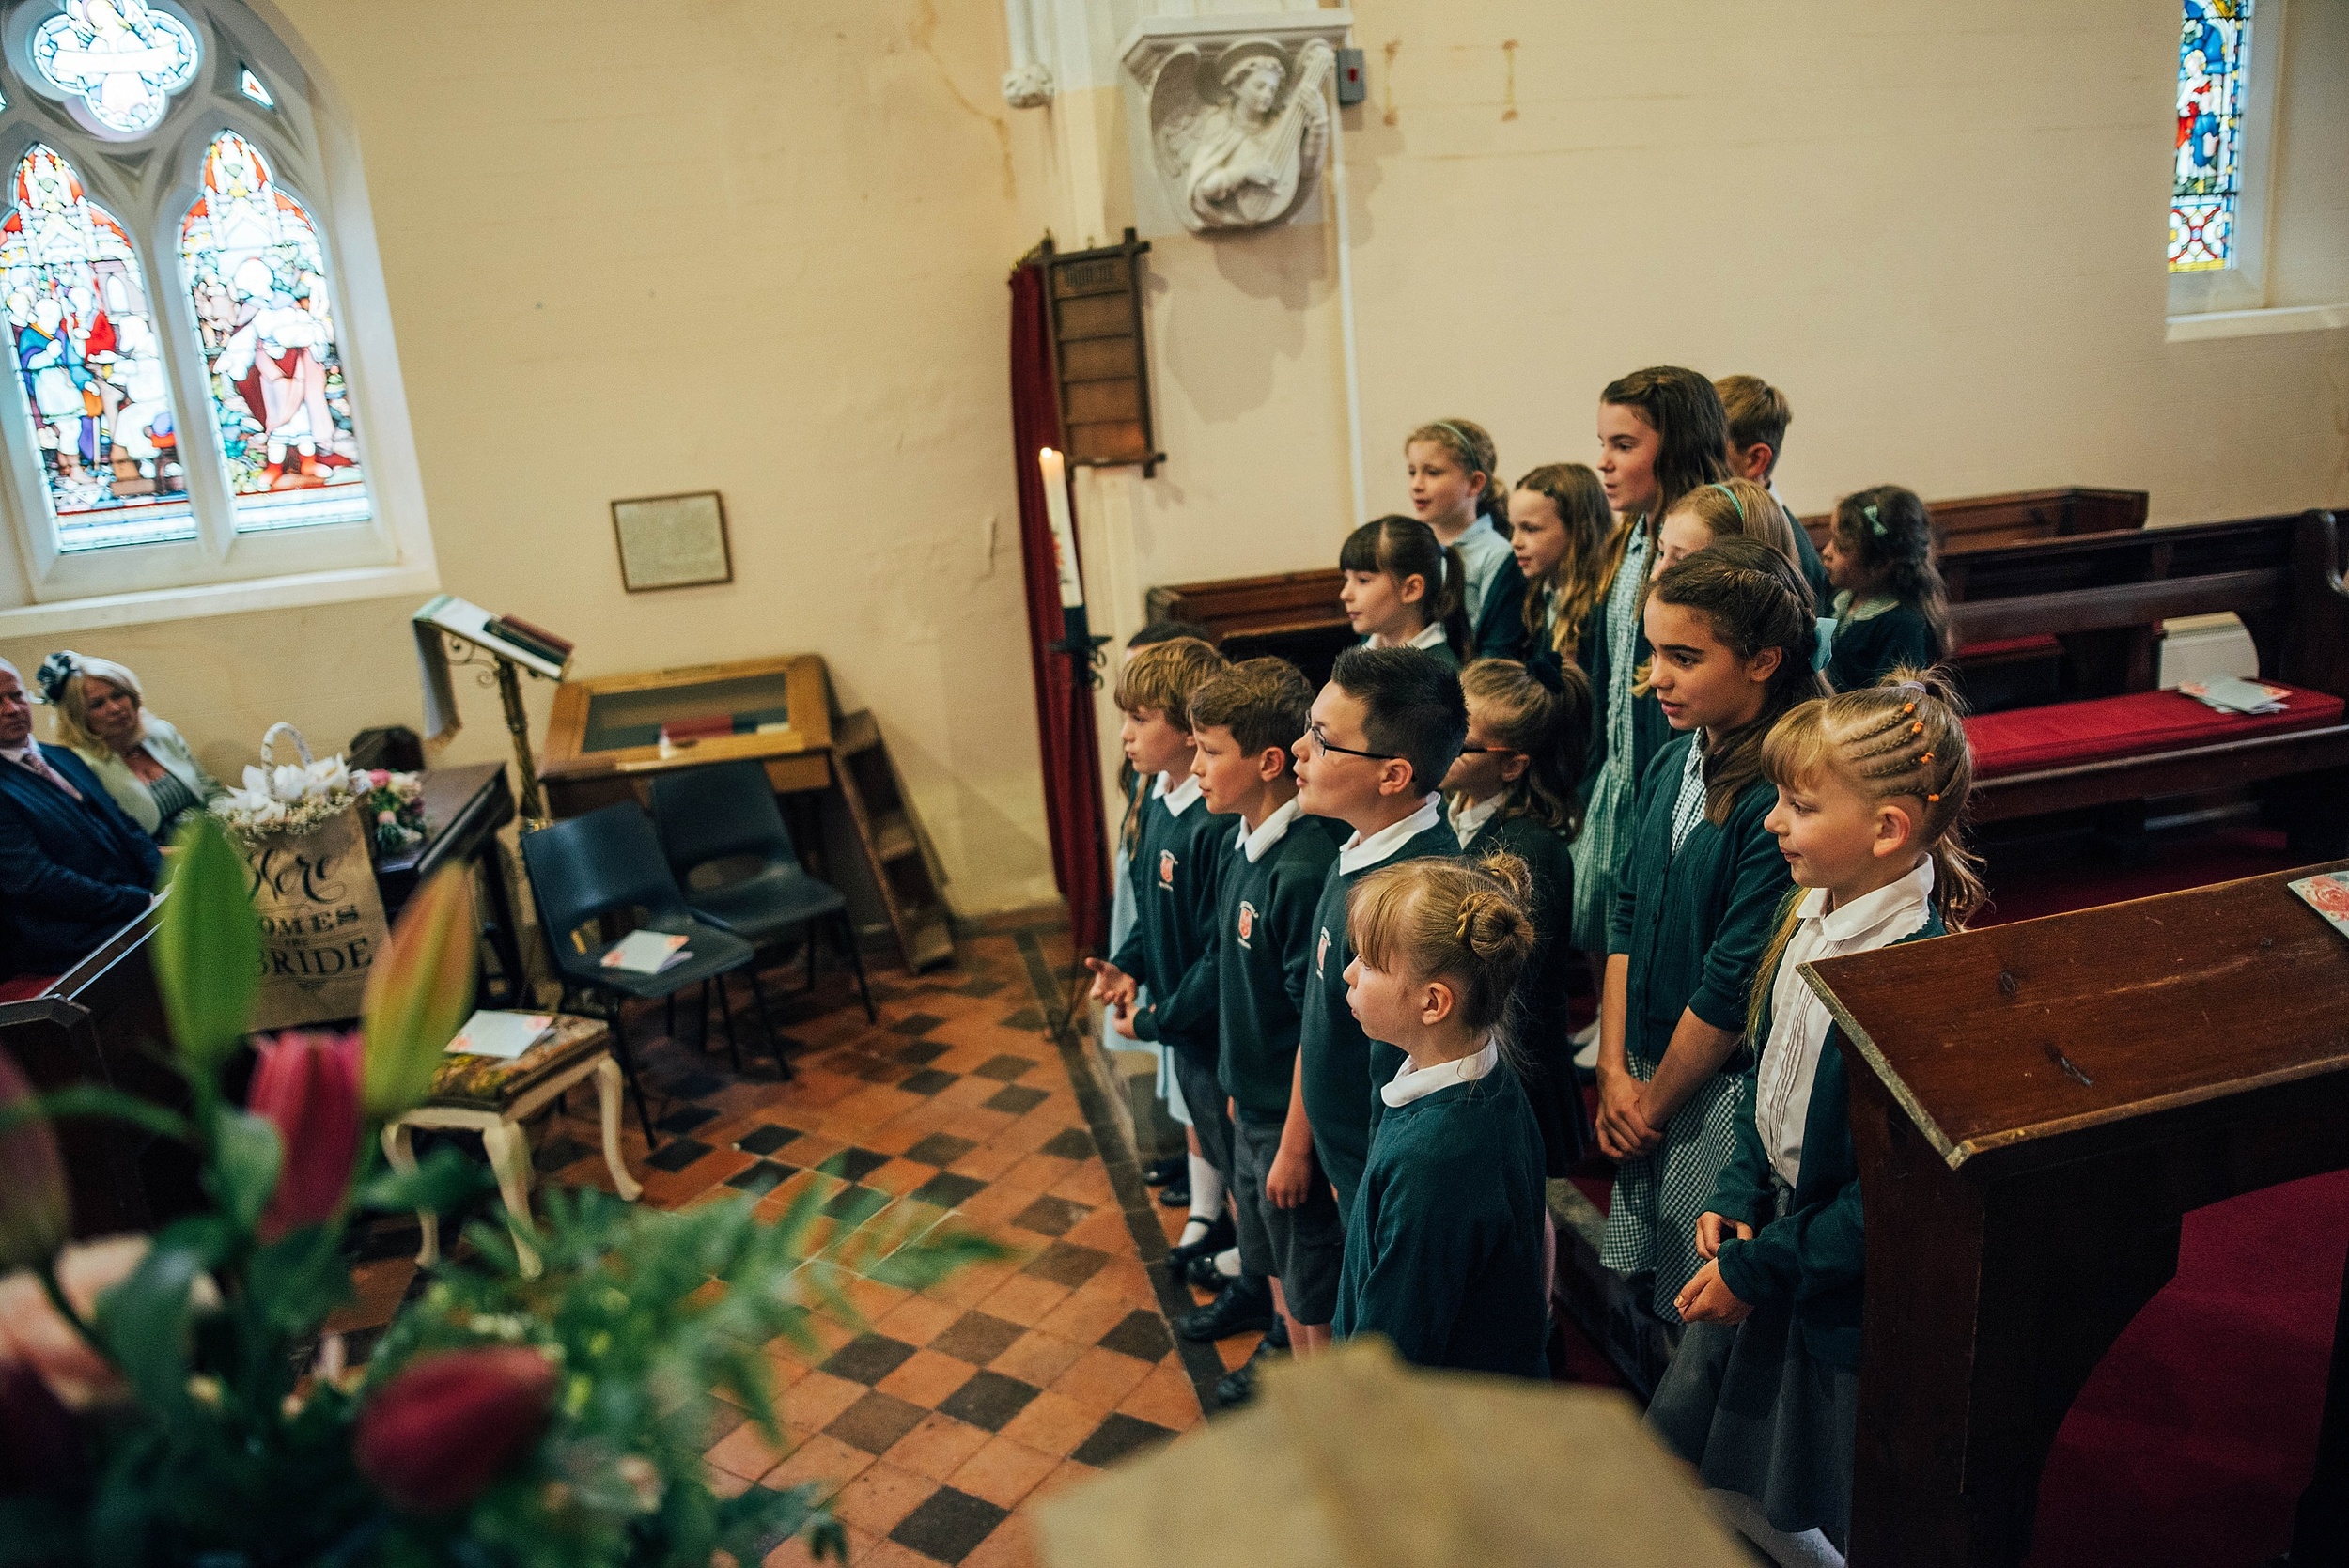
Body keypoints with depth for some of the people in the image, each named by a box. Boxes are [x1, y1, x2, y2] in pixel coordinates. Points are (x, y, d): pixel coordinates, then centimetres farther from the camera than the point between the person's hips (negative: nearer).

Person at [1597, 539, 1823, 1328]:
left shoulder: (1782, 798, -21)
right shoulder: (1670, 768, 4)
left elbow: (1735, 984, -19)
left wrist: (1654, 1102, -8)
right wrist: (1616, 1070, 0)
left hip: (1727, 1091, -7)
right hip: (1648, 1083, 7)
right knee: (1644, 1293, 19)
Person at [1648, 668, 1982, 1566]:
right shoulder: (1811, 912, -3)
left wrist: (1754, 1268, -16)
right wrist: (1737, 1196, 1)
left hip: (1851, 1284, -8)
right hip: (1773, 1223, 8)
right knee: (1682, 1455, 21)